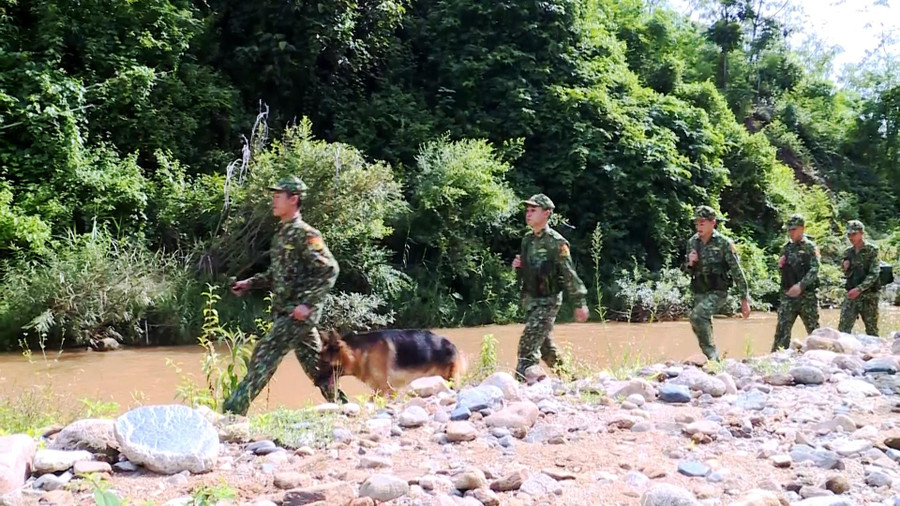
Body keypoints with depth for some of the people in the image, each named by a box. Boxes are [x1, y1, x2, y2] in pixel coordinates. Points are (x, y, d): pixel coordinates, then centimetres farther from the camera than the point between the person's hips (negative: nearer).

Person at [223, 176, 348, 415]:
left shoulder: (305, 234, -13)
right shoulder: (282, 233, 14)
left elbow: (329, 270, -19)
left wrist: (307, 304, -22)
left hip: (299, 313, -9)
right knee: (314, 363, 14)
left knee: (265, 355, -11)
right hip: (284, 312, 9)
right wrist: (250, 283, 15)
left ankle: (234, 409, -9)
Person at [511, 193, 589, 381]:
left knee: (528, 344, -15)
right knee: (544, 345, 16)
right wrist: (517, 267, -3)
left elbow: (569, 274, -14)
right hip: (530, 300, 8)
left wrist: (580, 303, -13)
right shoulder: (527, 240, 8)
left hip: (548, 301, -8)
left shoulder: (556, 242, -15)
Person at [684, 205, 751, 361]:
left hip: (717, 292, -6)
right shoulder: (692, 242, 6)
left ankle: (711, 353, -19)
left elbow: (737, 271, -9)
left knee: (696, 316, -28)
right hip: (699, 293, 6)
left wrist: (745, 299, -9)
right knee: (704, 327, 7)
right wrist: (690, 263, -8)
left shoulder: (724, 243, -10)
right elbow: (689, 271, 16)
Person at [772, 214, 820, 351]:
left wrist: (800, 285, -27)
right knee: (782, 328, -3)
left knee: (813, 328, 4)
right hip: (787, 294, 4)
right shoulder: (786, 248, 14)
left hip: (807, 295, -4)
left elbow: (814, 271, -14)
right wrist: (780, 264, 0)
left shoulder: (810, 247, -3)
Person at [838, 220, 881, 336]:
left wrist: (859, 289, -25)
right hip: (851, 296, 5)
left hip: (868, 296, -5)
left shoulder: (872, 250, -6)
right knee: (843, 329, -4)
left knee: (872, 331, 4)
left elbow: (873, 274, -14)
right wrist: (845, 268, -3)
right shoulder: (848, 252, 11)